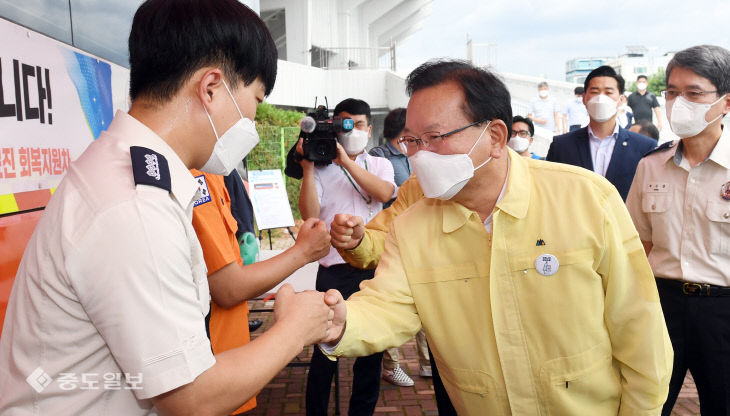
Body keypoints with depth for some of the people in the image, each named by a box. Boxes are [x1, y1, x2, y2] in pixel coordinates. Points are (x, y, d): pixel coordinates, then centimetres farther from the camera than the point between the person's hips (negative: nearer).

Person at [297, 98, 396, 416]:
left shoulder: (380, 165, 10)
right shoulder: (322, 168, 3)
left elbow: (385, 193, -13)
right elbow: (309, 215, -9)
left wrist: (346, 160, -18)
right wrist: (307, 168, -15)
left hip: (374, 269, 2)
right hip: (334, 272, -2)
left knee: (372, 348, 12)